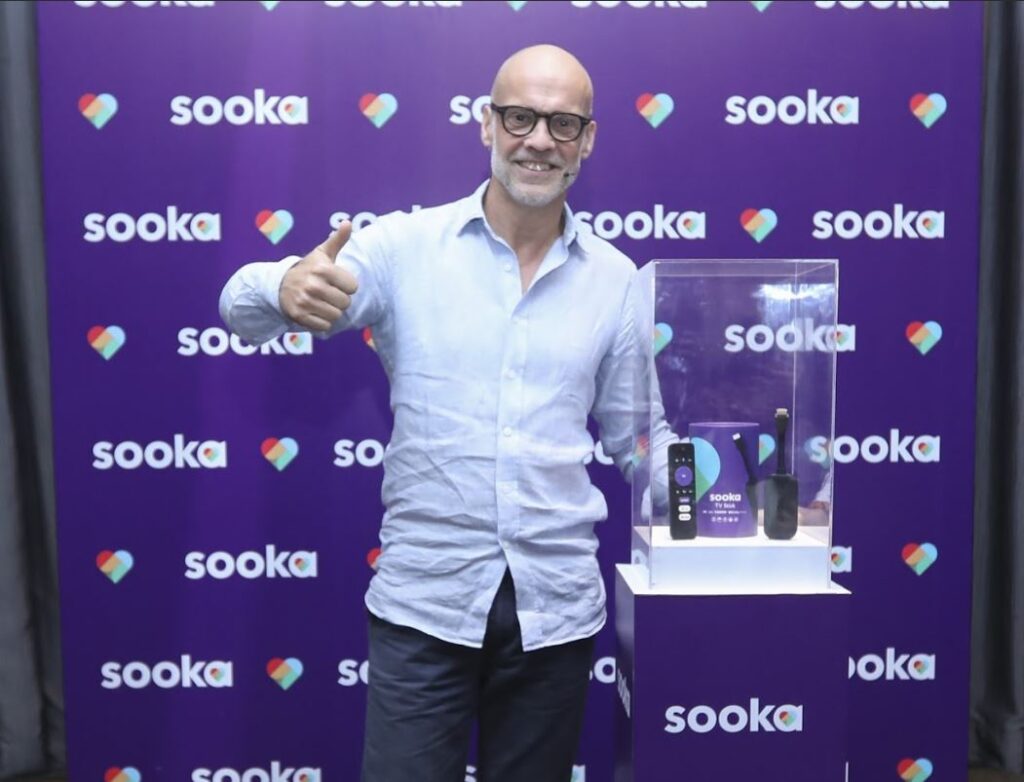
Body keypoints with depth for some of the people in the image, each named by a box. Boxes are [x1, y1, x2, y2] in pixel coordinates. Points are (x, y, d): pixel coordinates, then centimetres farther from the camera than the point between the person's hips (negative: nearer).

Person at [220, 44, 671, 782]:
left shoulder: (616, 278, 2)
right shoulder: (407, 245, -5)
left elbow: (635, 437, 8)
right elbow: (241, 307, -12)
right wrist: (287, 288, -35)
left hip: (557, 605, 2)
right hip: (423, 599, -2)